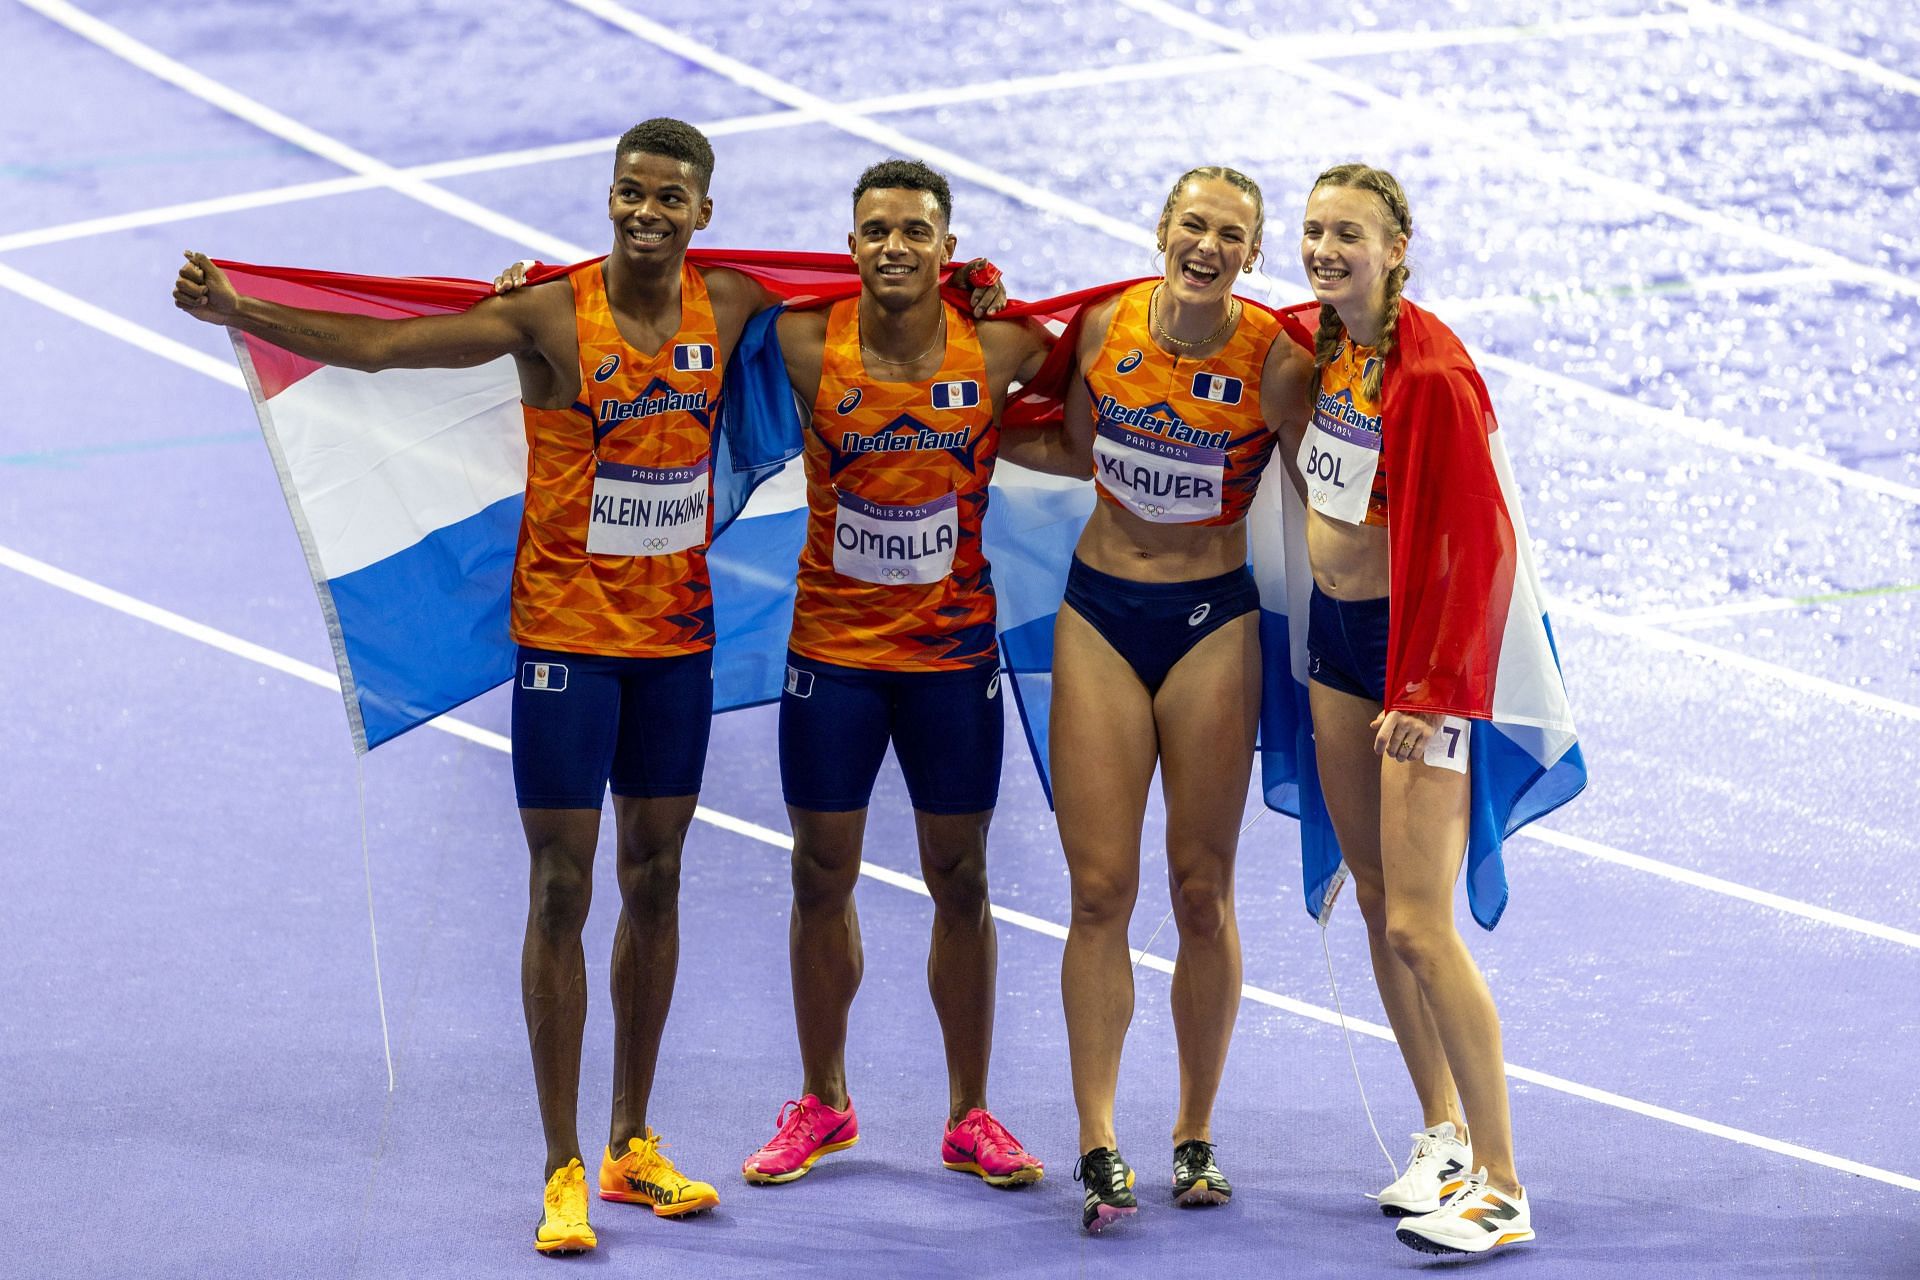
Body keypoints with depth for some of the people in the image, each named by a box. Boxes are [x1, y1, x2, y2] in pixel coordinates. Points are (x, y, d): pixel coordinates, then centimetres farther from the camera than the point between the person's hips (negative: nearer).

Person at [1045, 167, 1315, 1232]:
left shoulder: (1274, 362, -11)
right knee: (1100, 888, -3)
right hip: (1100, 614, 2)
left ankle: (1195, 1136, 17)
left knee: (1202, 894, 3)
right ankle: (1097, 1146, -2)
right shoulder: (1105, 326, -2)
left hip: (1213, 622, -2)